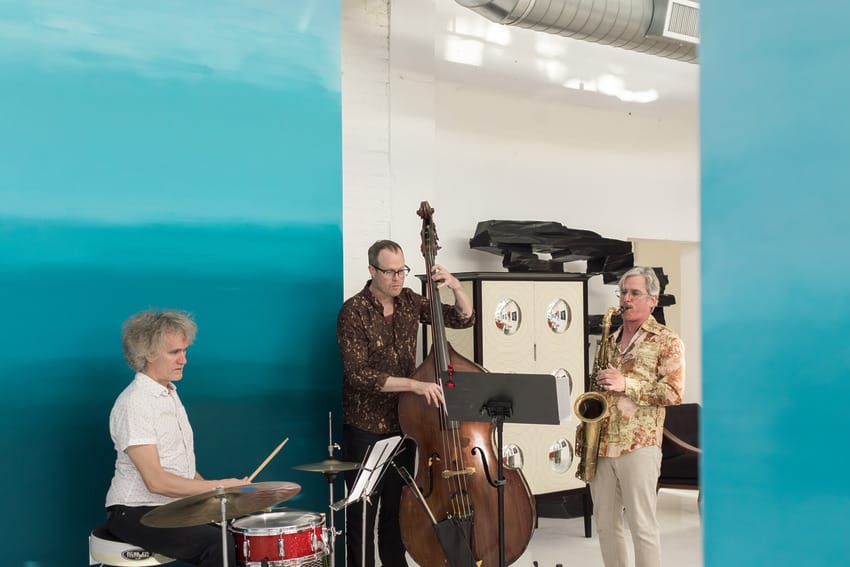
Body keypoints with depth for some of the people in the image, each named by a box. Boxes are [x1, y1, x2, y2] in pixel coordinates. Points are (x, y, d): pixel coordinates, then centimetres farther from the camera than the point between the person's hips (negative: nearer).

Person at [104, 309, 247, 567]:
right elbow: (156, 481, -23)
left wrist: (212, 490, 3)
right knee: (220, 545, -27)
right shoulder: (134, 403, -18)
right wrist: (219, 487, -20)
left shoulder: (170, 393, 13)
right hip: (136, 513, -9)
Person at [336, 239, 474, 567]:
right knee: (363, 512, 2)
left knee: (398, 508, 15)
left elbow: (463, 318, 6)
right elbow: (357, 374, -25)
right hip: (366, 428, -5)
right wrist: (414, 384, -33)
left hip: (404, 422, 5)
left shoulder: (409, 301, 1)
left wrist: (456, 287, -13)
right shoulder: (354, 312, -16)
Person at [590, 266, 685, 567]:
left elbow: (673, 393, -10)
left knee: (642, 526, -4)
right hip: (601, 445, 6)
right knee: (605, 523, 10)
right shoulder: (611, 340, 18)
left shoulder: (667, 341, -1)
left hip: (638, 445, -6)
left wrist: (627, 384, -16)